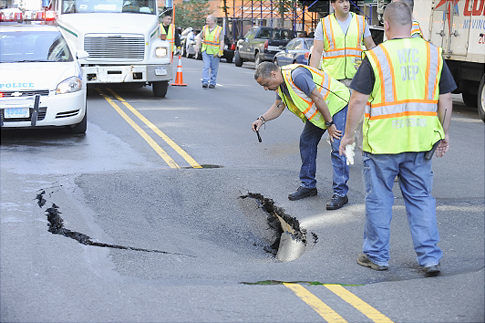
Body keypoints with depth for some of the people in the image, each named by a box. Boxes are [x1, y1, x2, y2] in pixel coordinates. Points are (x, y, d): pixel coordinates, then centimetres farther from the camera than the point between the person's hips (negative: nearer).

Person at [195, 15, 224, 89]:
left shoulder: (219, 29, -1)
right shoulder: (205, 28, 9)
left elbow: (222, 41, -3)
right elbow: (200, 37, 18)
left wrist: (220, 51, -11)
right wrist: (197, 46, 6)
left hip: (215, 52, -2)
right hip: (205, 51, 2)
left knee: (214, 68, 5)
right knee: (206, 66, -9)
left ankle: (212, 83, 14)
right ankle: (205, 82, -12)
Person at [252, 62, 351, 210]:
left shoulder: (297, 75, -31)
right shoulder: (280, 83, 0)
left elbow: (318, 99, -28)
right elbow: (278, 106, 12)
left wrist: (330, 124, -22)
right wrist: (262, 119, -3)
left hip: (338, 104, -10)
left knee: (338, 149, -14)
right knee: (306, 142, 10)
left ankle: (340, 194, -12)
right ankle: (308, 186, 21)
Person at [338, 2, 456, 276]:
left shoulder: (376, 56, -8)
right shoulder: (434, 54, 3)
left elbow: (358, 100, -8)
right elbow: (445, 99, 7)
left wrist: (348, 135, 2)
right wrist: (444, 134, 18)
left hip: (382, 141, -3)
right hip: (420, 142, 3)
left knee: (379, 199, 10)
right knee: (421, 199, 12)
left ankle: (377, 256, 20)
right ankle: (430, 258, 12)